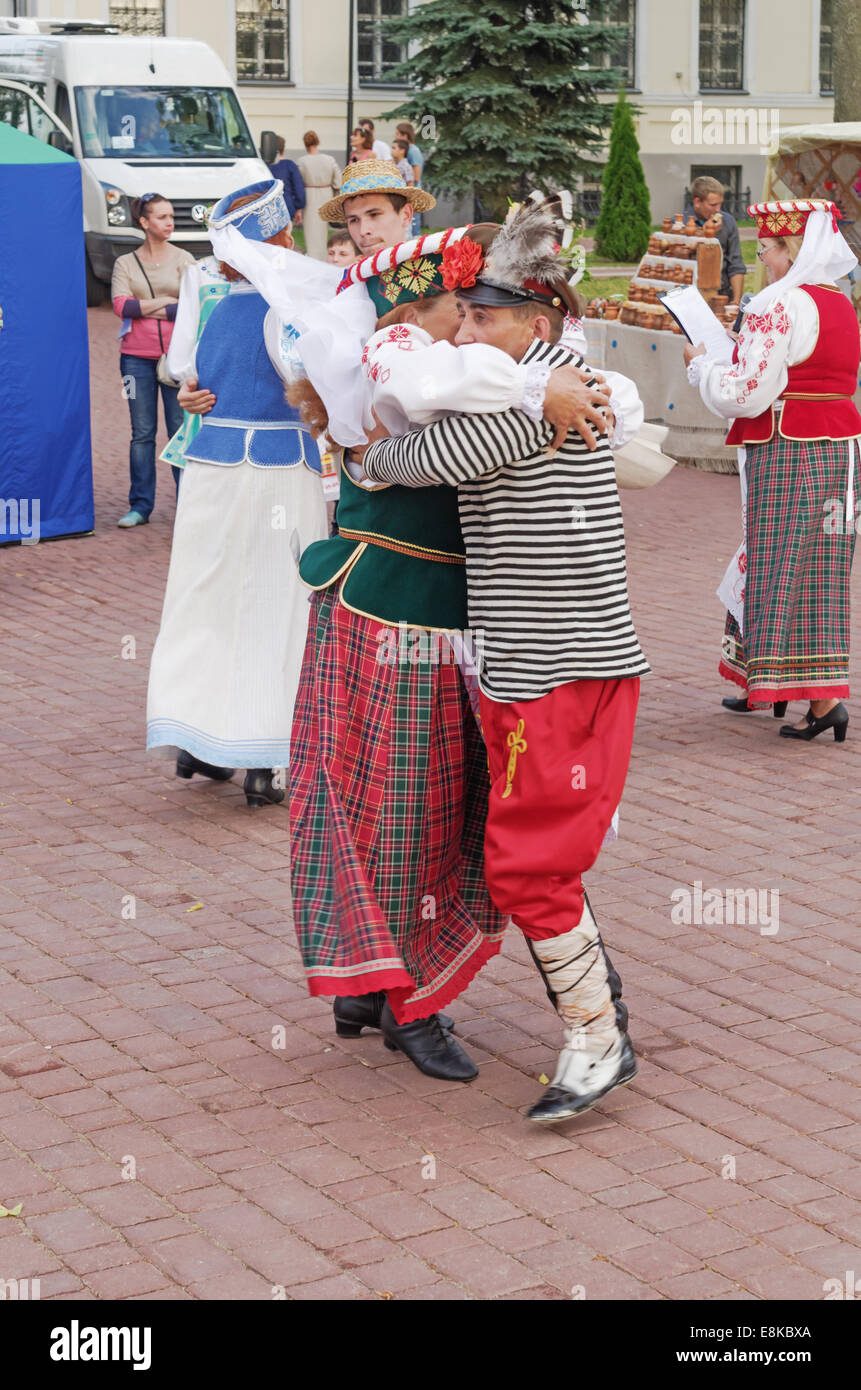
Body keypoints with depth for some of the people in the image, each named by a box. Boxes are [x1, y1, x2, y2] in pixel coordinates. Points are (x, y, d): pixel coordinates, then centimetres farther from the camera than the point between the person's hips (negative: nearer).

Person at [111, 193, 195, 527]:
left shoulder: (183, 260, 5)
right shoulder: (125, 263, 8)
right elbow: (121, 306, -6)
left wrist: (144, 308, -7)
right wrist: (166, 303, -9)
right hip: (136, 357, 1)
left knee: (181, 430, -2)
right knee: (142, 433, 4)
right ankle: (140, 506, 9)